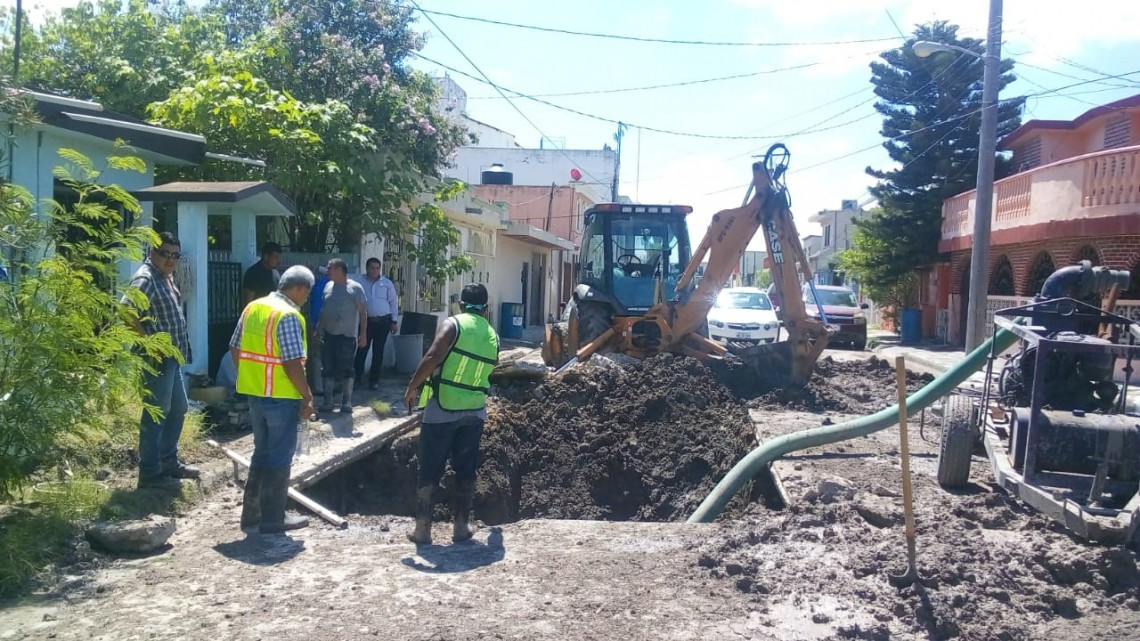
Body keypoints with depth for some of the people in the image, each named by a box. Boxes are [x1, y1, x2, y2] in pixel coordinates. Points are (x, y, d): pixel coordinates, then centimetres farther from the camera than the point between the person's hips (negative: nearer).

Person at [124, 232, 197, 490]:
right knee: (156, 414, -3)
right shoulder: (146, 278, -17)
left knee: (178, 409, 17)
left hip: (172, 356, 10)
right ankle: (150, 473, 5)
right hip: (158, 358, -10)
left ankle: (169, 462, 29)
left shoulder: (166, 276, 13)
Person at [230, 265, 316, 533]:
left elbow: (235, 348, 13)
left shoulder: (253, 307, 8)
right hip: (281, 395, -8)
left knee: (262, 451, 19)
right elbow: (292, 363, -21)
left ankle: (252, 512, 27)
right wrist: (307, 397, -14)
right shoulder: (288, 315, -17)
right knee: (280, 456, 4)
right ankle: (273, 518, 11)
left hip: (254, 391, 8)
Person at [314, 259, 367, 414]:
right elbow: (324, 310, 17)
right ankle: (328, 401, 17)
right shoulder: (328, 286, 10)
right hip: (328, 334, 5)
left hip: (347, 336, -5)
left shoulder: (355, 288, -6)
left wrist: (363, 334, -10)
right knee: (328, 369, 8)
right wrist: (318, 328, 14)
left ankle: (347, 402, 8)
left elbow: (362, 312, -6)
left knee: (346, 369, -1)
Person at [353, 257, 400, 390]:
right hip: (366, 321, 0)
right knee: (362, 350, -2)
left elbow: (393, 303, 6)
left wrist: (393, 321, 3)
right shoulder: (360, 281, 1)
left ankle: (374, 380, 15)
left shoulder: (387, 283, 3)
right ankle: (357, 377, 8)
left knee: (378, 351, 6)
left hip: (383, 321, 1)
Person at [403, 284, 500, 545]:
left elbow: (432, 358, -19)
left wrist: (412, 386, -10)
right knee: (466, 471, 14)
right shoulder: (493, 337, 9)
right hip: (475, 411, 4)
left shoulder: (453, 324, -7)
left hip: (442, 409, -4)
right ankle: (461, 526, 19)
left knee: (429, 471, 5)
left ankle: (422, 529, 8)